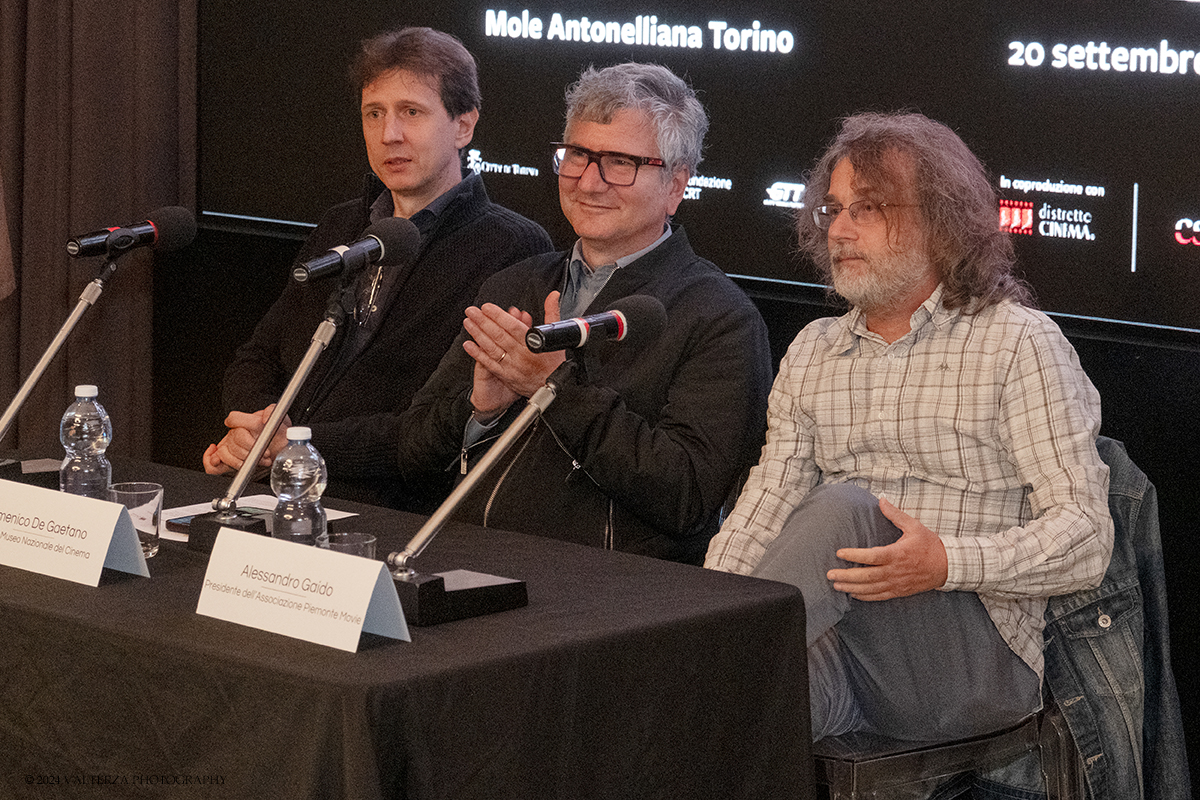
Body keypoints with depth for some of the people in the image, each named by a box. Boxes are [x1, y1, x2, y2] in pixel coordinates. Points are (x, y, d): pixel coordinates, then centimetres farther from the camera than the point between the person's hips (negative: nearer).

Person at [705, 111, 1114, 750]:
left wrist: (948, 564, -24)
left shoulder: (1018, 343, 1)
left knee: (841, 508, -30)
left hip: (977, 662, -3)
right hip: (841, 657, 3)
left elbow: (1087, 535, -6)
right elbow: (762, 510, 10)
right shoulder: (812, 351, 20)